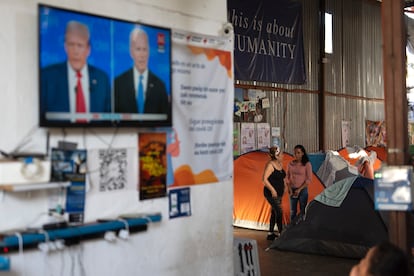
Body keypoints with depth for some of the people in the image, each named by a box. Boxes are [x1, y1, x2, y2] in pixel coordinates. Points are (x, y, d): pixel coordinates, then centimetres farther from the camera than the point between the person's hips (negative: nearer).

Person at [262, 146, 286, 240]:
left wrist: (284, 187, 14)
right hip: (271, 193, -9)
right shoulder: (270, 165, -17)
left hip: (278, 193, 9)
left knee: (274, 212, 13)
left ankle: (270, 234, 22)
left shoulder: (280, 164, 9)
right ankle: (281, 233, -4)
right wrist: (272, 190, -22)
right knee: (279, 212, -11)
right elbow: (265, 179, -22)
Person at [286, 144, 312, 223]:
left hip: (302, 190, -4)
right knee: (293, 211, 10)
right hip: (293, 190, 4)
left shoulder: (307, 164, -7)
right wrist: (290, 189, -4)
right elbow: (287, 177, 7)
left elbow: (309, 180, -8)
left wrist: (299, 189, -13)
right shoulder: (290, 164, 4)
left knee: (303, 211, 1)